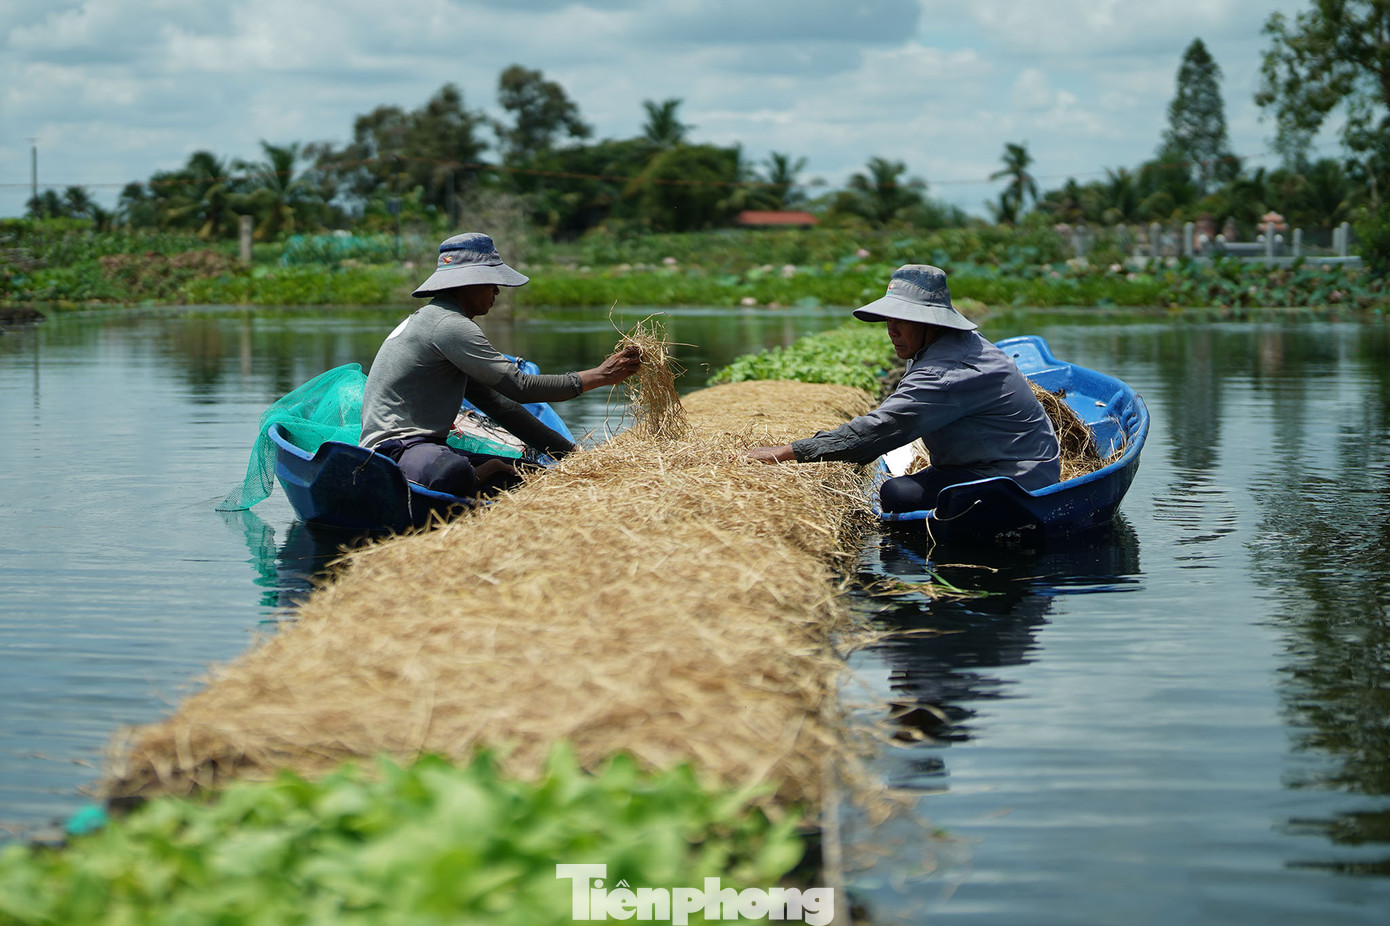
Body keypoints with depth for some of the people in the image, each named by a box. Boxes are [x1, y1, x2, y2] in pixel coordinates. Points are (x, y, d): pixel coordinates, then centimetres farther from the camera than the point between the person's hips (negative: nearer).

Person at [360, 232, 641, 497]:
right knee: (452, 473, -45)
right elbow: (519, 387, -16)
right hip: (394, 446, -10)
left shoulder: (436, 319, 22)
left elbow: (495, 402, 22)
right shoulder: (449, 324, -12)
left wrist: (571, 453, 17)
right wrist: (600, 376, -9)